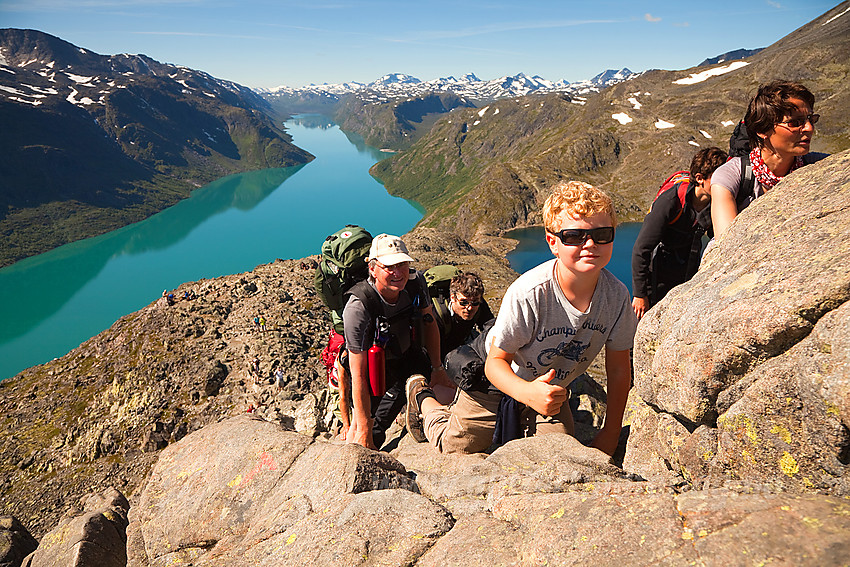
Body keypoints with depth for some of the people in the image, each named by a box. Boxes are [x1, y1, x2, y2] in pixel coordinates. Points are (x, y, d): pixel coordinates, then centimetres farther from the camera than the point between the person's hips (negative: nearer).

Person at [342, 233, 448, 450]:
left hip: (407, 355, 5)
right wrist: (363, 429, -29)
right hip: (372, 365, -5)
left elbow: (429, 324, -1)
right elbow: (358, 375, -32)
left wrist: (437, 368, 4)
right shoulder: (358, 308, -36)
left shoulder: (416, 282, -22)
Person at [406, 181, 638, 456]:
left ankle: (519, 424, 29)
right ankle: (422, 398, 35)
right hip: (497, 382, -4)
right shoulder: (528, 292, -36)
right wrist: (527, 392, -49)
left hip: (552, 389, 4)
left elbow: (619, 370, -9)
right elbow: (496, 362, -29)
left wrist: (610, 434, -8)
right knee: (457, 447, 5)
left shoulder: (616, 296, -22)